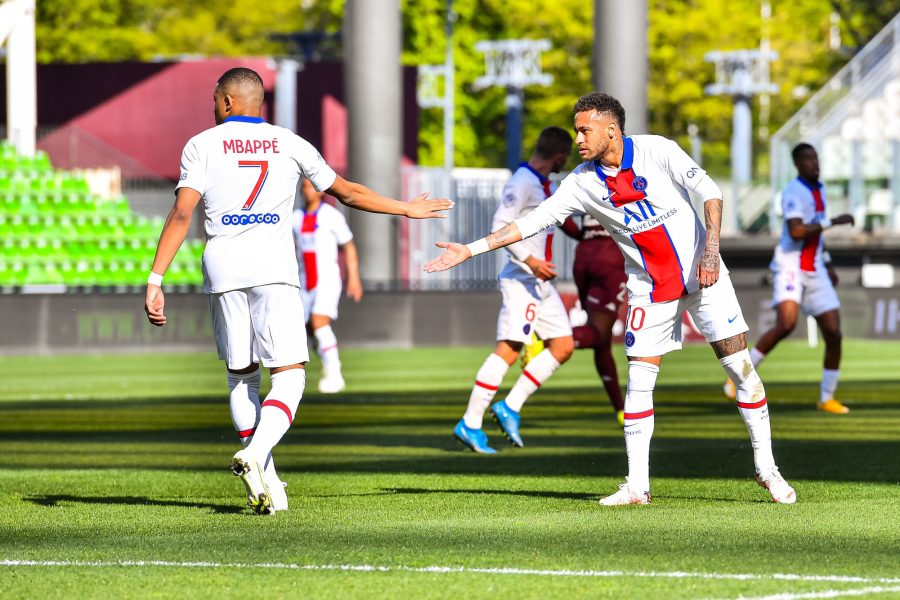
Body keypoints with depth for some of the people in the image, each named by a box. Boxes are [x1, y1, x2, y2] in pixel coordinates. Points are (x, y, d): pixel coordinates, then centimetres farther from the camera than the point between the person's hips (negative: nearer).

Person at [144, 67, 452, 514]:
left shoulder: (201, 146, 7)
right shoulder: (289, 144, 11)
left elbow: (182, 214, -5)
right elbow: (347, 193, 20)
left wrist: (155, 280, -8)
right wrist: (405, 209, 34)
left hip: (223, 270, 1)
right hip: (274, 269, -1)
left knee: (242, 377, 14)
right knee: (289, 376, -2)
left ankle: (266, 481, 8)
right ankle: (255, 454, -28)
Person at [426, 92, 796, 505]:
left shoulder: (657, 151, -13)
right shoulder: (584, 182, -5)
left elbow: (709, 192, -10)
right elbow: (535, 220, -4)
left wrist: (711, 250, -20)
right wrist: (471, 250, -9)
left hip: (701, 273, -2)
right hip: (649, 286, 2)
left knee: (740, 366, -4)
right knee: (639, 382, -5)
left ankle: (766, 468, 8)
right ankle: (637, 486, 1)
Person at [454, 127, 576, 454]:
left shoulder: (543, 184, 17)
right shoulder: (523, 182, -13)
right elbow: (500, 225, -21)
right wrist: (530, 260, -27)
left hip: (541, 282, 10)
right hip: (522, 280, -10)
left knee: (563, 346, 6)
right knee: (508, 349, -15)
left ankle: (511, 407, 5)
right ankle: (471, 423, -15)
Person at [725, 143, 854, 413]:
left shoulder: (819, 190, 16)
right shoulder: (793, 193, -11)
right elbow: (796, 232, -24)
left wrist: (828, 264, 28)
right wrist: (832, 222, -23)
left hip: (815, 271, 8)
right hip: (791, 267, -8)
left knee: (834, 334, -1)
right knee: (786, 324, -27)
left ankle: (827, 399, 12)